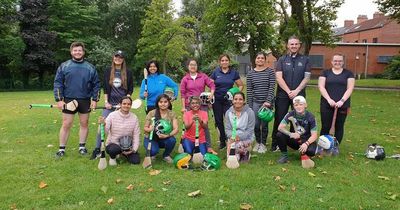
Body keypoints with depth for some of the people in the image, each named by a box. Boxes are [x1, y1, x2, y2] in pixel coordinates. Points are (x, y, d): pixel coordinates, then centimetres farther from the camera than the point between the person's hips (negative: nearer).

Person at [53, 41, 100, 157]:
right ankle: (61, 148, 12)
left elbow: (96, 84, 6)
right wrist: (59, 99, -8)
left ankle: (82, 146, 22)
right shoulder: (64, 66, 2)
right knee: (66, 125, 2)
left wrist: (95, 99, -1)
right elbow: (58, 83, 0)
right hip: (68, 100, -1)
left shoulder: (90, 67, 4)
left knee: (84, 124, 9)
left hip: (85, 100, 2)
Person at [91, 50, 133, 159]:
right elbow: (105, 88, 7)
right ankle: (97, 149, 5)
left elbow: (130, 89, 5)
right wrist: (106, 102, -1)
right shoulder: (108, 71, 6)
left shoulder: (128, 72, 2)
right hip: (110, 104, 1)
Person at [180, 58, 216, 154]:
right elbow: (183, 94, 2)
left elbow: (212, 85, 5)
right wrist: (183, 107, -2)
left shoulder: (203, 76, 5)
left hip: (203, 104, 0)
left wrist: (212, 93, -15)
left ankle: (209, 147, 7)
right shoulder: (185, 79, 4)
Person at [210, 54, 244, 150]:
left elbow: (241, 85, 7)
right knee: (219, 121, 7)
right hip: (217, 100, 1)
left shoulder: (234, 72, 3)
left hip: (228, 100, -1)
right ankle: (222, 141, 21)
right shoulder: (215, 72, 4)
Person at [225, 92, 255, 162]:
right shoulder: (228, 112, 2)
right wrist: (231, 136, -21)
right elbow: (227, 129, 1)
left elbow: (250, 130, -10)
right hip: (233, 138, 2)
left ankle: (246, 152, 3)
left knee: (239, 145, -33)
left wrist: (239, 137, -23)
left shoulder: (249, 112, -8)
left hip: (246, 138, -2)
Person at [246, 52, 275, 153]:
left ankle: (263, 144, 20)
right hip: (255, 102, 2)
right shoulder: (251, 73, 4)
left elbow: (272, 88, -6)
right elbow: (249, 90, 4)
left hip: (267, 102, -1)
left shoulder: (270, 71, 0)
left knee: (264, 124, 3)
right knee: (256, 124, 3)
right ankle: (257, 142, 25)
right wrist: (249, 105, 0)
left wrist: (268, 101, -15)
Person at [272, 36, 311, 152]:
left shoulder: (305, 60, 8)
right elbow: (279, 77, -4)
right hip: (282, 95, 0)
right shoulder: (282, 60, 6)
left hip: (299, 95, 1)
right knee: (279, 120, 1)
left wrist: (296, 91, -11)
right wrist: (288, 91, -12)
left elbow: (307, 78, 1)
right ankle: (275, 144, 9)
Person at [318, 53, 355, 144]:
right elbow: (321, 87, -1)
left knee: (339, 127, 6)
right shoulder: (325, 72, 9)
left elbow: (350, 88, 0)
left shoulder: (348, 73, 8)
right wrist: (329, 99, -13)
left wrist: (342, 101, -14)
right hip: (327, 105, 0)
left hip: (342, 105, 0)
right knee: (325, 127, 0)